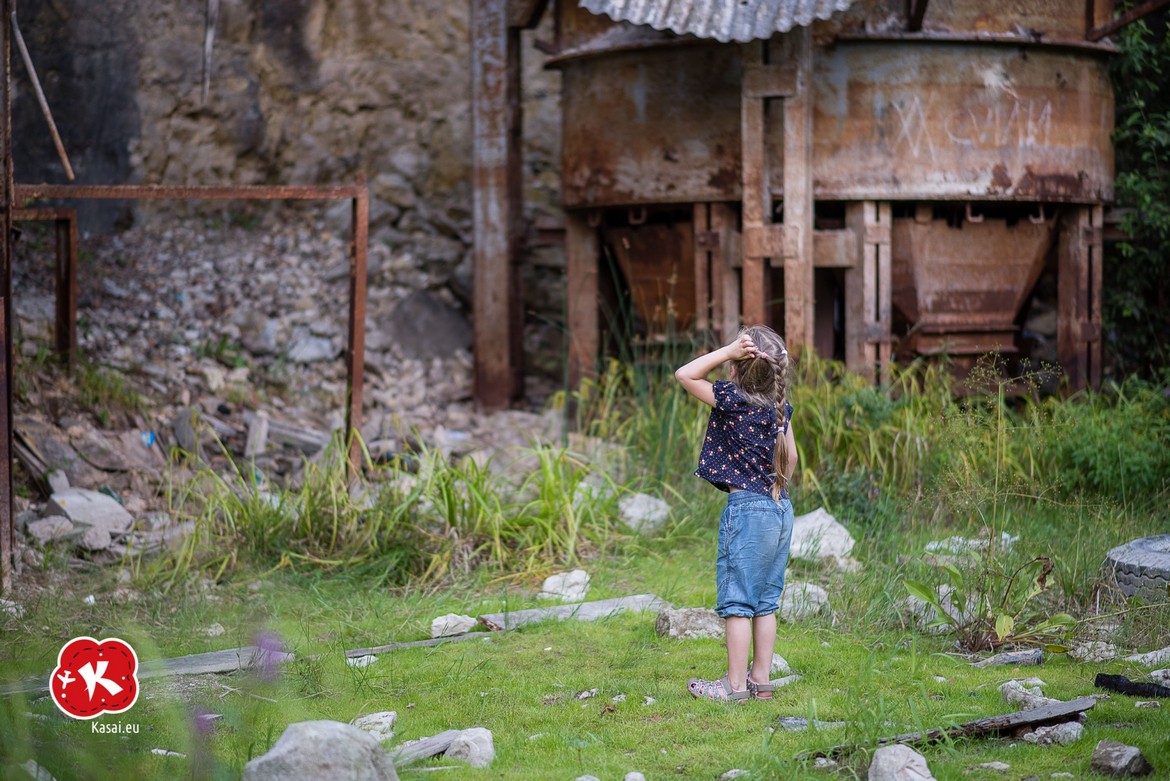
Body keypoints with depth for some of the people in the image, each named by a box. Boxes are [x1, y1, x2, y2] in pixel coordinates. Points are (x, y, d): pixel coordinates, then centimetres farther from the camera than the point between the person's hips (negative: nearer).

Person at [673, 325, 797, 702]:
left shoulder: (733, 399, -14)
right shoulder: (781, 406, 6)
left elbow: (684, 375, -8)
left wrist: (728, 351, -12)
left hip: (747, 508, -7)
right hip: (781, 508, 7)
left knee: (737, 601, 0)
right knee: (766, 601, 12)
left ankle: (735, 684, 3)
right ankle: (761, 680, 17)